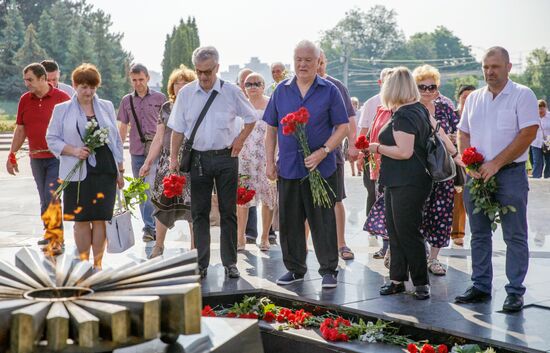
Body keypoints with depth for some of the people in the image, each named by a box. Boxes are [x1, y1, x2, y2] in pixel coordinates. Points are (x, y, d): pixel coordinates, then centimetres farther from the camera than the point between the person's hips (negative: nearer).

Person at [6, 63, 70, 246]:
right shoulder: (24, 100, 8)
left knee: (51, 197, -11)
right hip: (36, 159, 5)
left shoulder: (61, 97, -6)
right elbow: (20, 130, 14)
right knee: (45, 200, 10)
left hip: (57, 157, -5)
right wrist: (12, 156, 12)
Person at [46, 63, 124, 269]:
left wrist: (120, 170, 11)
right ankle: (84, 263, 14)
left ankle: (98, 263, 10)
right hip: (78, 173, -1)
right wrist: (72, 150, -13)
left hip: (105, 171, 1)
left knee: (100, 218, 1)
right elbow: (52, 139, 5)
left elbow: (116, 139, 14)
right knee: (81, 219, 3)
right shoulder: (62, 110, 5)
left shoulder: (106, 107, 11)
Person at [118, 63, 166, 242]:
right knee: (141, 192, 7)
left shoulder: (159, 98, 3)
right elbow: (123, 128, 15)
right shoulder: (127, 101, 10)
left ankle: (149, 227, -12)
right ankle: (151, 227, 16)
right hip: (136, 152, 4)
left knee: (150, 188, -17)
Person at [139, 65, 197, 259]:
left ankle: (194, 246, 12)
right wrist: (148, 162, 12)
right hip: (168, 161, 3)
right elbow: (158, 138, 15)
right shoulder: (166, 108, 11)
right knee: (163, 202, 2)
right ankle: (158, 245, 17)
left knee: (193, 205, -1)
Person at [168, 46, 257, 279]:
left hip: (226, 157, -1)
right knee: (199, 213, 4)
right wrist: (174, 157, 2)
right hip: (198, 158, 1)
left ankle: (230, 263, 13)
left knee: (228, 212, 4)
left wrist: (240, 140, 0)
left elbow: (251, 118, 11)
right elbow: (177, 129, 6)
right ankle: (201, 264, 10)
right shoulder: (186, 94, 1)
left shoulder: (231, 92, -2)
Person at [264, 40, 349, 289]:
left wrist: (323, 152, -15)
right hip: (287, 168, 3)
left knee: (323, 221, 1)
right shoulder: (281, 91, 9)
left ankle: (328, 270, 12)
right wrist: (270, 162, 6)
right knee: (289, 221, 10)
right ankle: (294, 268, 23)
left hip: (321, 168, -3)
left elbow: (342, 127, -2)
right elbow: (271, 129, 13)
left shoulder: (329, 91, 0)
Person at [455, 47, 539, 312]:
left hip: (510, 173, -5)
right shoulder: (474, 98, 13)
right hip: (477, 174, 5)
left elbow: (528, 133, -12)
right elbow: (463, 134, 14)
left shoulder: (522, 95, -4)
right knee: (479, 235, 11)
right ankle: (480, 287, 20)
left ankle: (515, 292, 5)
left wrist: (495, 164, -15)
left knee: (515, 236, -1)